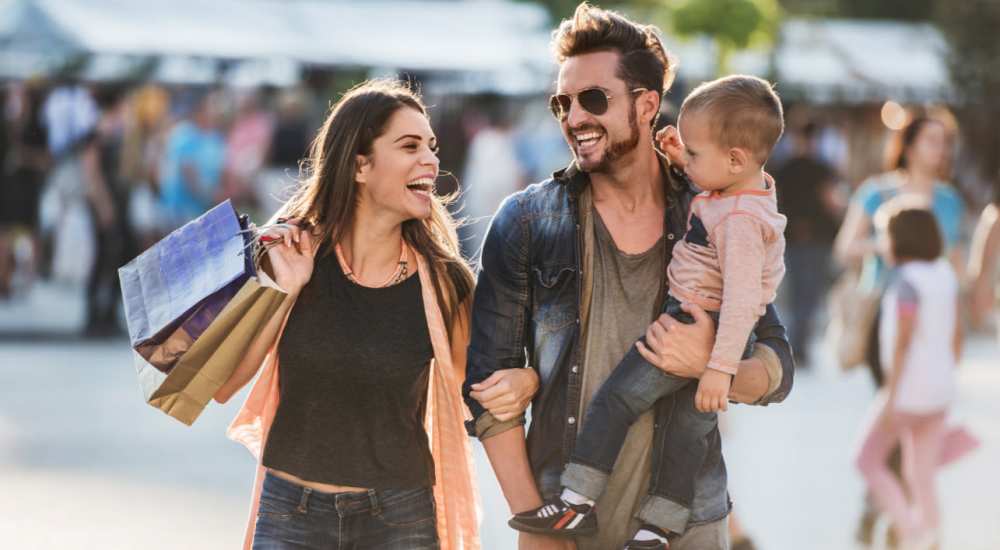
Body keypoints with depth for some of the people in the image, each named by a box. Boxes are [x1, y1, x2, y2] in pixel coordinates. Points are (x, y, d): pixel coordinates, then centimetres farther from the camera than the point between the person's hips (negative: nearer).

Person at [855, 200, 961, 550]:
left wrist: (890, 397, -19)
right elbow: (956, 335, 12)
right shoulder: (946, 275, 7)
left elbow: (903, 340, -20)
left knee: (869, 460, 6)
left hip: (909, 389, -7)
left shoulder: (908, 280, -16)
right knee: (921, 478, 12)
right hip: (940, 390, 7)